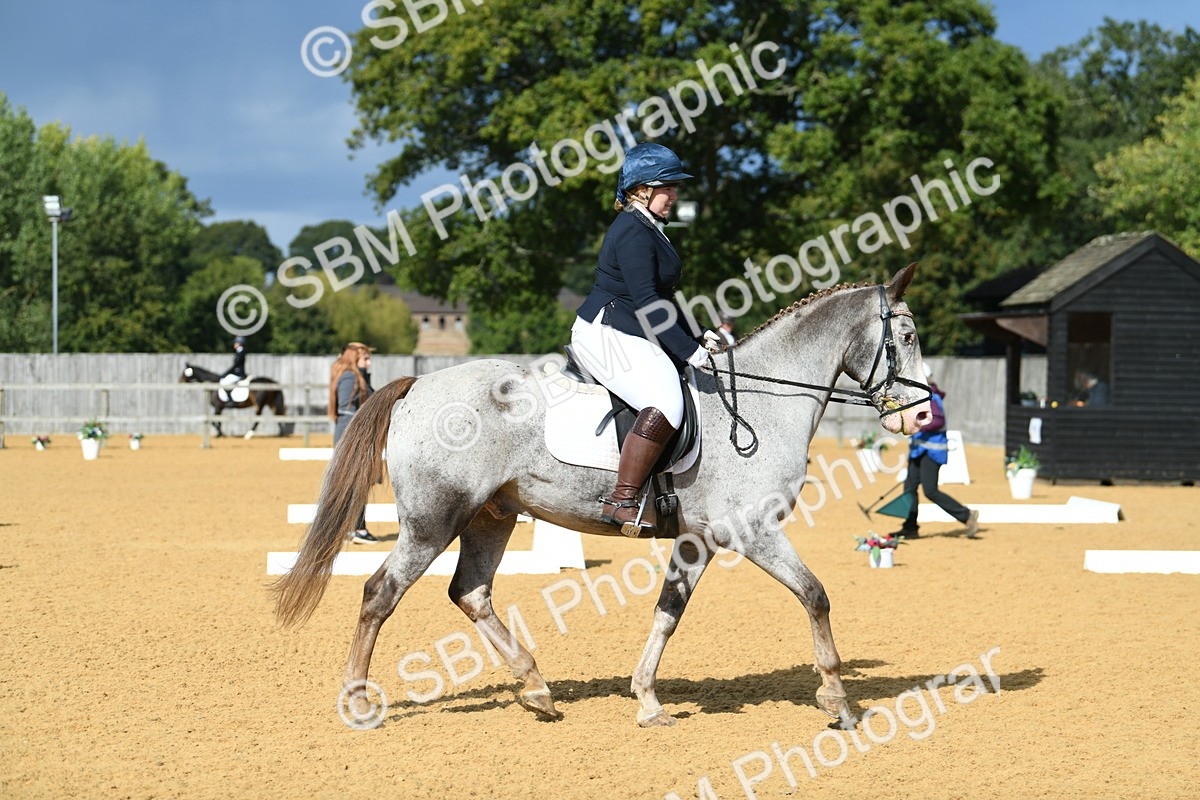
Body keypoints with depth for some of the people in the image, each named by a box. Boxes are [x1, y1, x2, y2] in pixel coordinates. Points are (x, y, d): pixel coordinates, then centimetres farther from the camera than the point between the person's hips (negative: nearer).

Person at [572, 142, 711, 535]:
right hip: (605, 335, -11)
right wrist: (689, 350, -24)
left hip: (634, 337, 11)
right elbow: (646, 303, -23)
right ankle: (620, 501, -29)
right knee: (666, 402, -28)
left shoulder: (648, 229, 18)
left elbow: (660, 297, 22)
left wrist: (698, 338, 16)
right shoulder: (633, 234, -16)